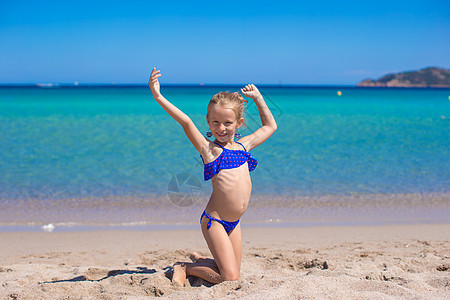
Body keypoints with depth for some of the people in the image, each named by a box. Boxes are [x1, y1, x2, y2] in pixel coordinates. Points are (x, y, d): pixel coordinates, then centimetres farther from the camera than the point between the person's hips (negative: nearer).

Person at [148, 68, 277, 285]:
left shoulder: (243, 145, 12)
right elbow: (186, 122, -19)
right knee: (229, 278, -10)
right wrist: (158, 97, -26)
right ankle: (184, 267, 10)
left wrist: (257, 98, 21)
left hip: (234, 223, 7)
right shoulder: (208, 149, -5)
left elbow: (270, 126, 26)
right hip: (214, 220, -7)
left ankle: (199, 260, 37)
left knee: (233, 274, 13)